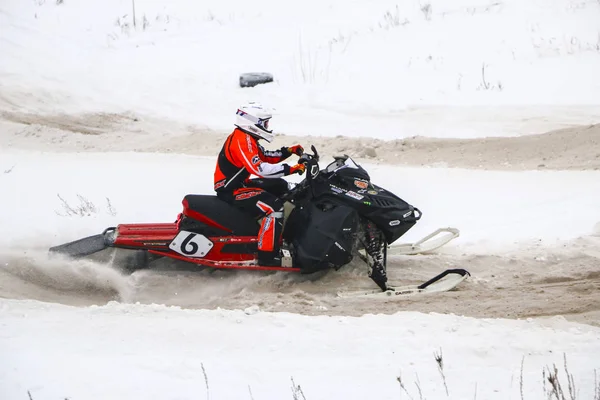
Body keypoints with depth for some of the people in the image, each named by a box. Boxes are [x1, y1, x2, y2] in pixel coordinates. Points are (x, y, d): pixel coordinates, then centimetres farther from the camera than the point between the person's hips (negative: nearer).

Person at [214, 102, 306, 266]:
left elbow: (265, 156, 20)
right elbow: (258, 168, -33)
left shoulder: (246, 137, 11)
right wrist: (291, 169, -32)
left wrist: (288, 151, 5)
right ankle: (267, 256, -29)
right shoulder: (242, 140, -22)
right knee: (275, 207, -26)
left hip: (239, 184, 11)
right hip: (231, 191, -11)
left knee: (280, 186, 22)